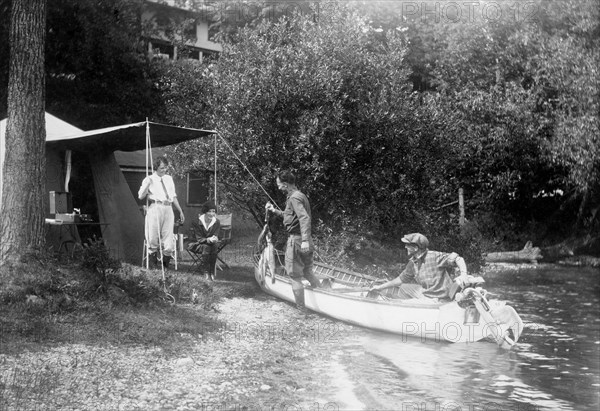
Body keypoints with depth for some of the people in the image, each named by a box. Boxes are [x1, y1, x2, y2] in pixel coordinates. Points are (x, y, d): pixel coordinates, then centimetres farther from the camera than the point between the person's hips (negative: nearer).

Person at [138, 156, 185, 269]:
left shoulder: (169, 179, 21)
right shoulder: (149, 179, 7)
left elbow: (174, 197, 26)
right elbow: (141, 196, -2)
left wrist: (180, 211, 24)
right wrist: (147, 185, -16)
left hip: (168, 209, 4)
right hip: (155, 208, -4)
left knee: (168, 239, -2)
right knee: (153, 238, -3)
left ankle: (165, 264, 9)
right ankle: (153, 263, 9)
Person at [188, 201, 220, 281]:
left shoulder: (216, 222, -5)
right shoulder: (197, 222, -14)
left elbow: (215, 236, -7)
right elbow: (199, 239, -16)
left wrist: (214, 239, -33)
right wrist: (208, 240, -37)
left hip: (210, 245, 2)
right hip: (197, 245, -2)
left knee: (214, 246, -33)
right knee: (206, 247, -36)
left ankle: (212, 272, -28)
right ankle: (205, 272, -32)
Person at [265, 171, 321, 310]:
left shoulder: (294, 198, -16)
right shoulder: (300, 195, 15)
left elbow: (304, 218, -29)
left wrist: (304, 240, -36)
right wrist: (275, 211, 24)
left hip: (296, 240, -9)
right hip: (306, 241, 9)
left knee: (295, 276, 0)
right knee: (308, 272, 20)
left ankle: (301, 309, 5)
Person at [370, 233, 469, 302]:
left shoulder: (434, 257, -20)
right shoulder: (413, 263, 4)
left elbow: (458, 259, -23)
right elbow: (401, 279, 16)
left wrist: (463, 274, -42)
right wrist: (380, 287, 19)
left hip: (439, 300, -8)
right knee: (404, 288, 10)